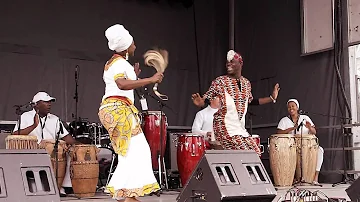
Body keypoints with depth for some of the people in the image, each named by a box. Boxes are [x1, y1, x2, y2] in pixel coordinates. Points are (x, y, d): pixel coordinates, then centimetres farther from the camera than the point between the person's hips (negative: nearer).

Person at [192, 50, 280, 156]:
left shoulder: (246, 83, 10)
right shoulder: (220, 82, -6)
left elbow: (251, 101, 24)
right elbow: (206, 99, -6)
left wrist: (271, 98, 23)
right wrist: (200, 102, -29)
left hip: (240, 127, 7)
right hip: (225, 126, -7)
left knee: (256, 152, 3)